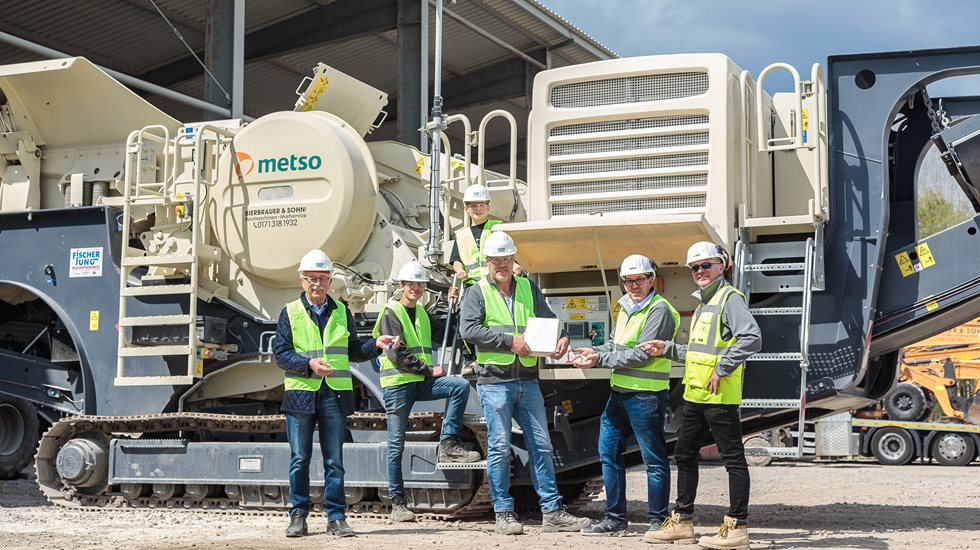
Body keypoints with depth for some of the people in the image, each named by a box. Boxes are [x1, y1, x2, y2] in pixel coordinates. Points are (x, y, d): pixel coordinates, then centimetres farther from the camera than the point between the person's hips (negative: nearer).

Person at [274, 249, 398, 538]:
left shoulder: (342, 312, 12)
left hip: (335, 395, 2)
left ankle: (336, 516, 8)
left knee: (334, 460, 3)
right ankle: (298, 515, 12)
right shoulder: (290, 313, 4)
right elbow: (281, 354, -1)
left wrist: (376, 344, -1)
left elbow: (353, 352, 16)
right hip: (300, 393, -2)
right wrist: (308, 364, -16)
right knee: (300, 459, 2)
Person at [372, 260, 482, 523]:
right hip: (397, 383, -6)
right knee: (396, 444, -2)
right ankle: (398, 503, 5)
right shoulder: (391, 313, -5)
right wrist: (429, 370, -12)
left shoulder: (422, 313, 18)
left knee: (460, 385, -20)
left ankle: (448, 444, -15)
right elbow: (397, 354, -14)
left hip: (421, 382, 6)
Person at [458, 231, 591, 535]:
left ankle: (552, 512, 10)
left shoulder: (529, 288, 14)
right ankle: (504, 514, 7)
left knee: (541, 446, 5)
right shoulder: (478, 293, 1)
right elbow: (468, 329, -13)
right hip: (494, 381, -4)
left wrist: (561, 337, -13)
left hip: (527, 381, 4)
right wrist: (510, 340, -18)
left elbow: (548, 318, 10)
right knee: (500, 448, -1)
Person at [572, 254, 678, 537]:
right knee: (608, 452, 10)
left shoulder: (659, 310, -12)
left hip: (646, 395, -9)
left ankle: (658, 520, 9)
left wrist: (600, 360, -14)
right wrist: (594, 352, 5)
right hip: (619, 392, 9)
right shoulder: (626, 308, 17)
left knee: (654, 458, 0)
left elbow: (641, 354, -17)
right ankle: (615, 519, 18)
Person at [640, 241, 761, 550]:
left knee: (733, 457, -4)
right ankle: (682, 522, 23)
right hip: (694, 395, 10)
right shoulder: (703, 303, 21)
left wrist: (722, 369, -21)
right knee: (684, 454, 14)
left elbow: (751, 338, -23)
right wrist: (667, 350, 17)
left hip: (719, 396, -10)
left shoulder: (730, 298, -9)